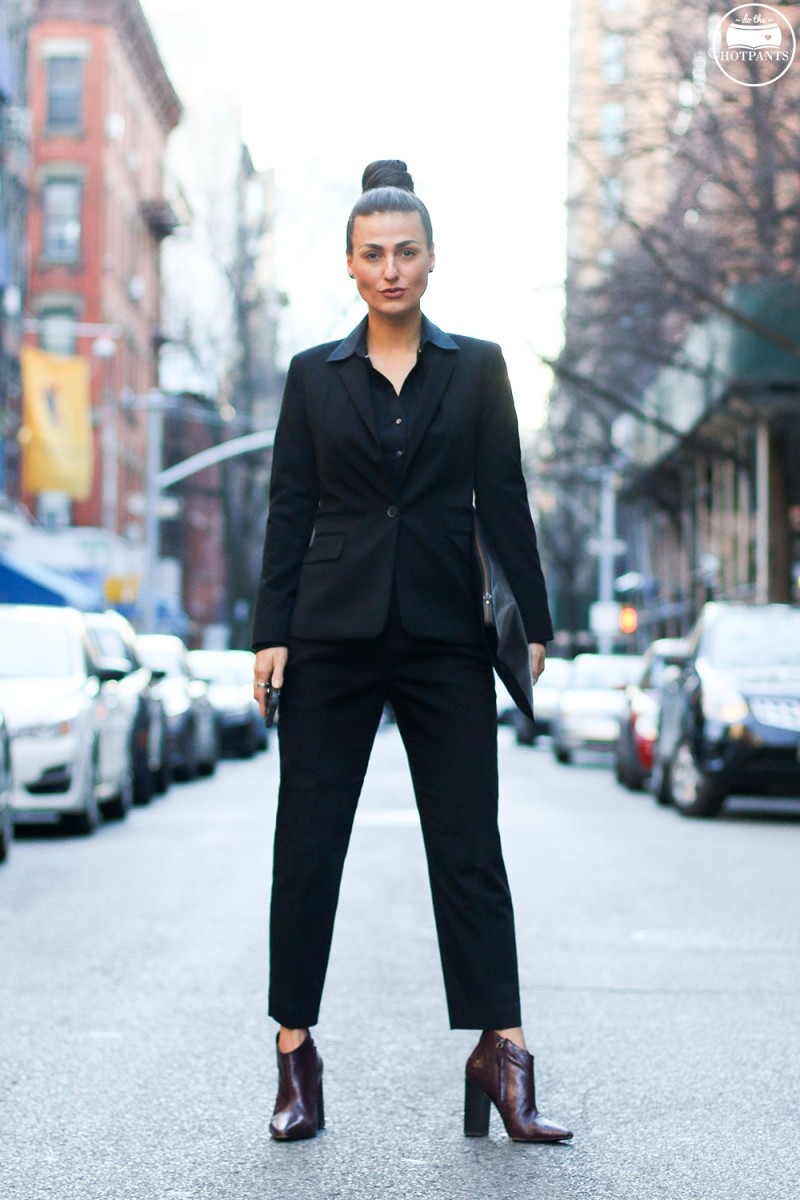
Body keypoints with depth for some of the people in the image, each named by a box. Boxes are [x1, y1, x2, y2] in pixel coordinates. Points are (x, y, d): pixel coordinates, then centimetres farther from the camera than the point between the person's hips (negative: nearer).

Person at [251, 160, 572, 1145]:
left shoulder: (477, 369, 7)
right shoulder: (314, 375, 8)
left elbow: (504, 501, 5)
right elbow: (289, 511, 6)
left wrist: (532, 622, -1)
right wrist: (270, 634, -1)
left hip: (444, 634, 0)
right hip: (334, 632, 1)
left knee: (468, 844, -2)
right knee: (307, 842, 2)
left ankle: (500, 1053, 0)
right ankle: (295, 1055, 11)